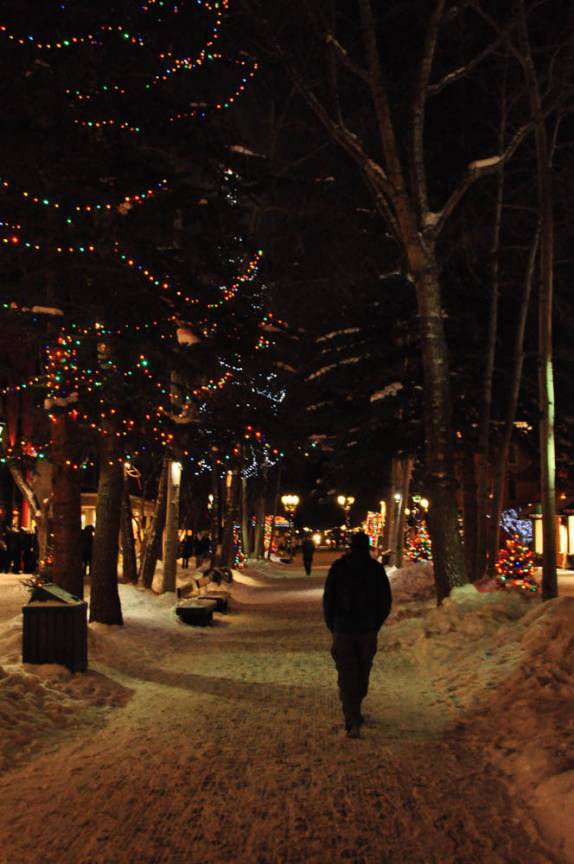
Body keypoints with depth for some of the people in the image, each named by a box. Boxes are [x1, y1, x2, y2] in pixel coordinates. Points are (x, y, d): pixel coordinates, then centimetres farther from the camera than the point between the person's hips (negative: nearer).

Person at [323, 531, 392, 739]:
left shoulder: (338, 567, -2)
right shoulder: (376, 568, -1)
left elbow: (328, 599, -1)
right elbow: (386, 601, 2)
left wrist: (332, 626, 10)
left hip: (343, 629, -1)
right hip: (368, 630, 1)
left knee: (347, 676, 0)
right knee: (362, 673, 18)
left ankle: (353, 722, -9)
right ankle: (354, 712, 31)